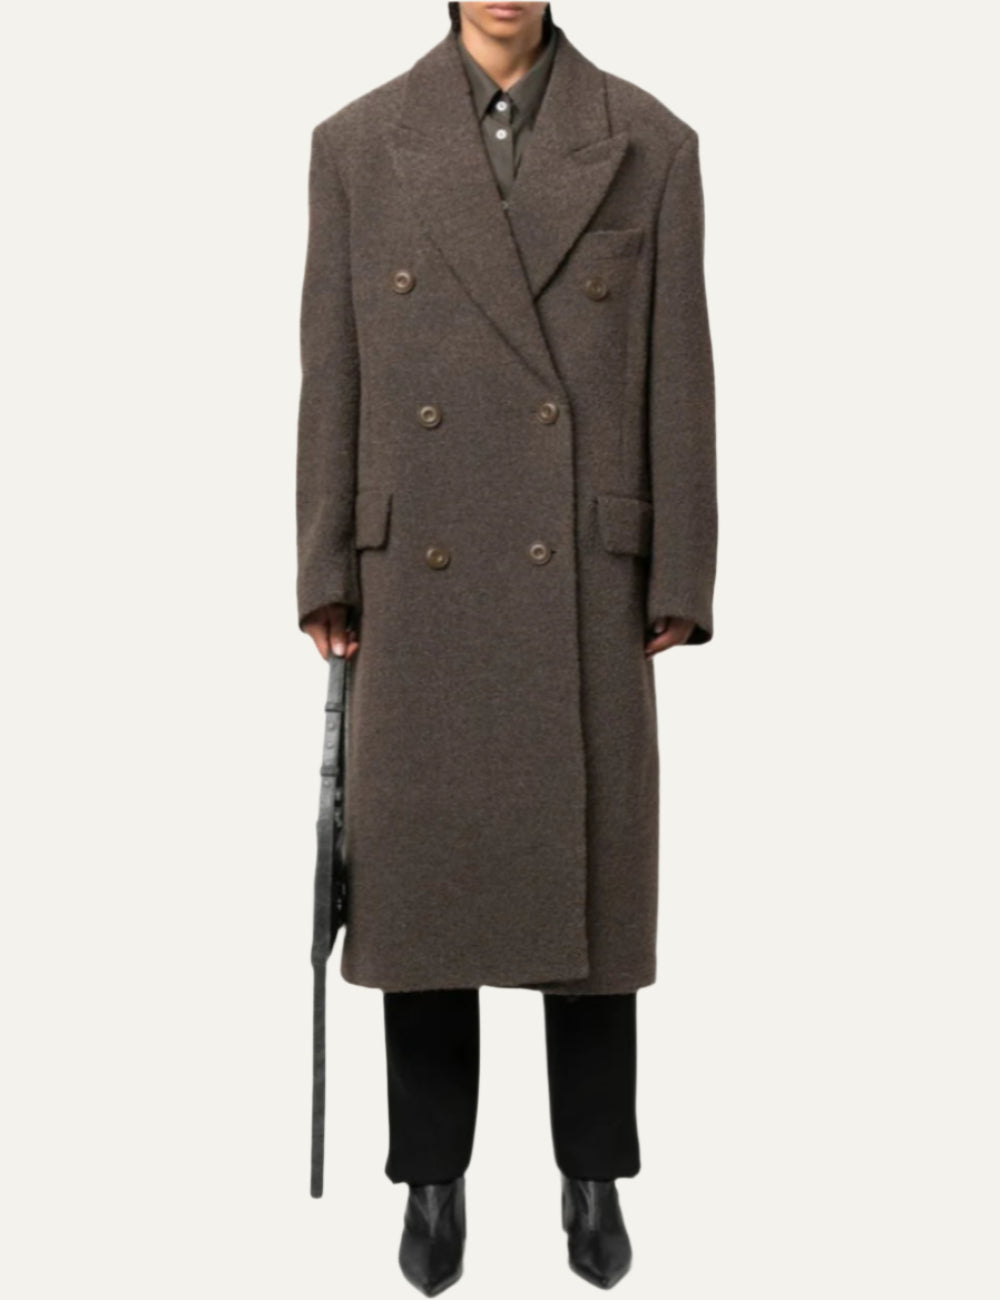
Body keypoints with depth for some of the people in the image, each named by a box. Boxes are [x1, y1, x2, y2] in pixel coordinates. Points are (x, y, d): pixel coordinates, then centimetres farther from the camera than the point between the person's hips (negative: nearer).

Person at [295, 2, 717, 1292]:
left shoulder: (650, 144, 4)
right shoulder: (356, 144, 5)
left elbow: (678, 376, 1)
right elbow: (331, 376, 4)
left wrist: (678, 582, -2)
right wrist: (326, 575, 0)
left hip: (586, 580, 0)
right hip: (418, 581, 1)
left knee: (590, 879, 7)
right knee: (420, 878, 6)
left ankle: (595, 1175, 24)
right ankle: (433, 1178, 23)